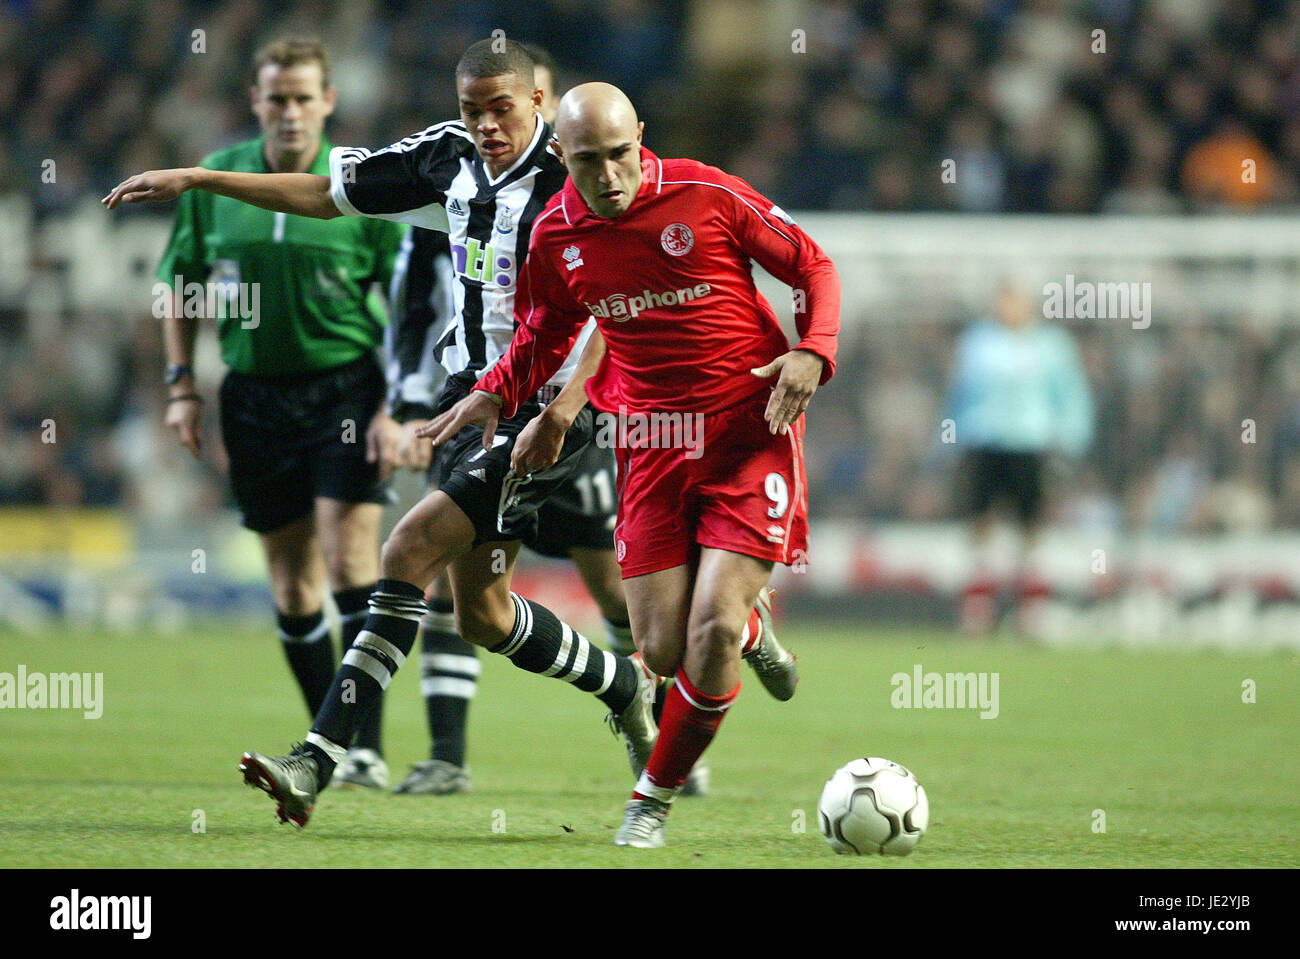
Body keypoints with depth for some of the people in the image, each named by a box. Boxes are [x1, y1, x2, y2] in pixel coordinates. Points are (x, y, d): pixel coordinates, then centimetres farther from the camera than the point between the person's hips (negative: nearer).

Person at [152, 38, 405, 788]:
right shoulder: (215, 181, 3)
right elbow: (182, 284, 13)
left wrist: (396, 404, -11)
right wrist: (183, 385, 7)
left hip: (346, 382, -3)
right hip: (255, 390, 3)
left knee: (349, 557, -14)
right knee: (292, 581, 6)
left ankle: (365, 746, -13)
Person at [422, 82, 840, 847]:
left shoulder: (708, 197, -11)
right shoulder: (557, 234, 2)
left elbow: (815, 268, 0)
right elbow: (548, 331, 22)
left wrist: (813, 352, -18)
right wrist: (494, 396, 7)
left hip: (749, 433, -4)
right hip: (652, 447, 4)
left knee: (711, 629, -15)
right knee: (663, 651, -2)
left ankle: (657, 797, 7)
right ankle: (748, 626, 36)